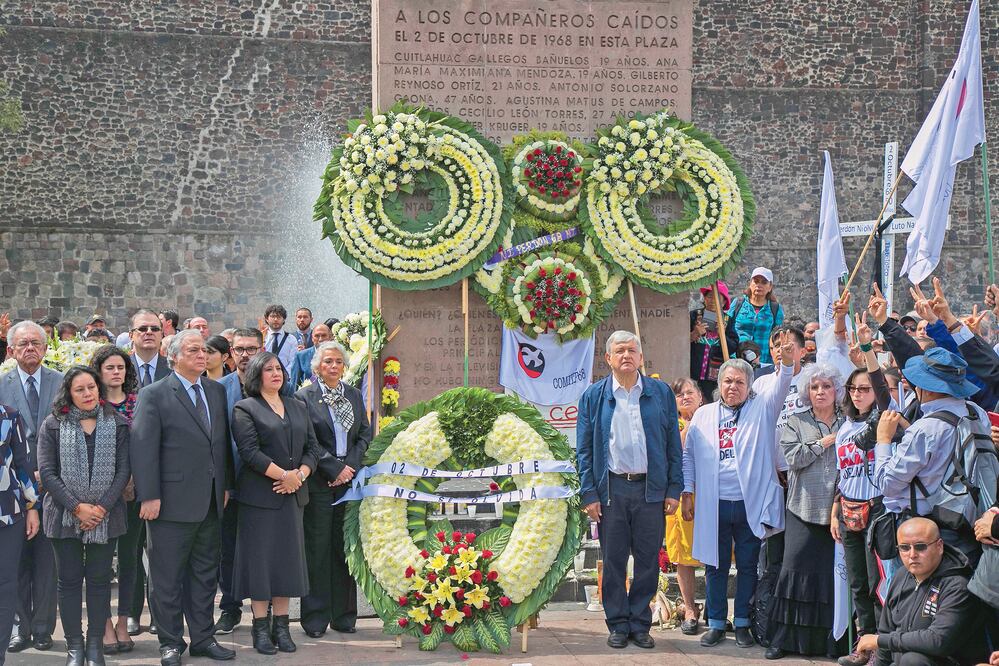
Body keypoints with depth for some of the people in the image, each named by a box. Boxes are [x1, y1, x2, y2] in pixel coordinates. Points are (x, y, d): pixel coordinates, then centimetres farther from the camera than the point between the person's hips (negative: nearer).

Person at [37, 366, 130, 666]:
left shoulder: (117, 424, 4)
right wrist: (77, 507, -13)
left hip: (105, 515, 0)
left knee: (99, 579, 4)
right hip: (64, 515, 0)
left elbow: (123, 470, 0)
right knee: (69, 580, 3)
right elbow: (47, 472, -4)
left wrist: (102, 507, -11)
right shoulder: (53, 425, 1)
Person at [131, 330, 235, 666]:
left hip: (210, 501, 6)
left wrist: (226, 485, 11)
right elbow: (144, 447, -11)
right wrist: (149, 496, -16)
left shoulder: (216, 391, 12)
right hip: (172, 501, -6)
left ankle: (203, 638, 23)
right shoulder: (154, 395, -6)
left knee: (205, 574, 13)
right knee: (167, 576, 2)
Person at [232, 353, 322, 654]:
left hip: (292, 494, 5)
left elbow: (313, 447, 10)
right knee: (260, 558, -3)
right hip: (260, 494, -5)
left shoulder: (298, 407, 15)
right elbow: (250, 451, -13)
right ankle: (261, 628, 2)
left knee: (288, 558, 5)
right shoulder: (245, 409, -2)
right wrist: (284, 475, -16)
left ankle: (281, 626, 10)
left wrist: (300, 475, -8)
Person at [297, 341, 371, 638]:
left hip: (349, 479, 4)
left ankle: (343, 614, 13)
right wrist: (336, 468, -12)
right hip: (319, 482, -4)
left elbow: (365, 433, 9)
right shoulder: (304, 398, -2)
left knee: (345, 547, 6)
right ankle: (316, 617, 5)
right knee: (317, 548, -1)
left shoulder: (354, 395, 13)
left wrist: (351, 466, -5)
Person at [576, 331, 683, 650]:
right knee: (613, 561, 3)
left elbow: (673, 444, 6)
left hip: (651, 488, 1)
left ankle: (640, 624, 15)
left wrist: (673, 489, 0)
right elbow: (583, 450, 4)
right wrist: (589, 494, -4)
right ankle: (618, 625, 14)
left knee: (648, 560, 4)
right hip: (611, 489, 0)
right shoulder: (593, 396, 5)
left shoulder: (661, 393, 6)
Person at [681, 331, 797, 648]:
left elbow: (779, 388, -13)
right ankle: (716, 623, 17)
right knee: (715, 566, 7)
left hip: (751, 505, -1)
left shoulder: (761, 409, 5)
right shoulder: (703, 415, 10)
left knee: (748, 566, 6)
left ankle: (742, 623, 16)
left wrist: (787, 362, -31)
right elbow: (689, 455, 12)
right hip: (713, 505, 1)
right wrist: (687, 492, 6)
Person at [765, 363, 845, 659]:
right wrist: (824, 443, -4)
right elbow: (793, 458, -4)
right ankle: (784, 638, 2)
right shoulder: (796, 423, 11)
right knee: (797, 568, -4)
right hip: (804, 509, 0)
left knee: (832, 573, -2)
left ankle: (829, 638, 5)